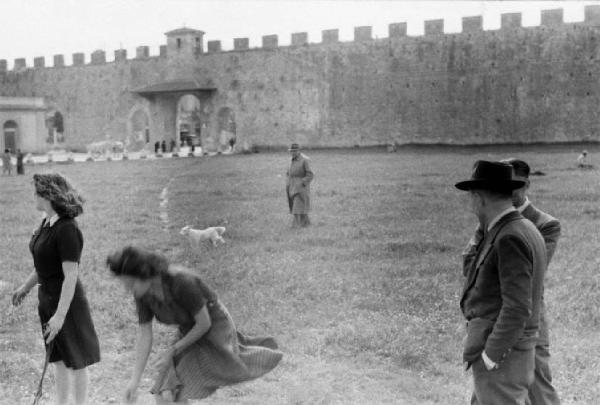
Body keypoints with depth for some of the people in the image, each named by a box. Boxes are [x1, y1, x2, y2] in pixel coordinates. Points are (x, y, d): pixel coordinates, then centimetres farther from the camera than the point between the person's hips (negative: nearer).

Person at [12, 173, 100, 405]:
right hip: (47, 298, 8)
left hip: (66, 301, -8)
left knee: (75, 363, 8)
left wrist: (60, 315, -24)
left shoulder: (67, 230, -23)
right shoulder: (47, 223, 3)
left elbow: (71, 276, -23)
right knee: (58, 361, 19)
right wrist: (26, 286, 25)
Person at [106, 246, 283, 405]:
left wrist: (172, 352, -22)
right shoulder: (142, 292, -17)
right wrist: (135, 379, -14)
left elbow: (205, 323, -27)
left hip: (215, 327, -6)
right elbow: (144, 336, -11)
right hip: (190, 334, 6)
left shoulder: (182, 282, -39)